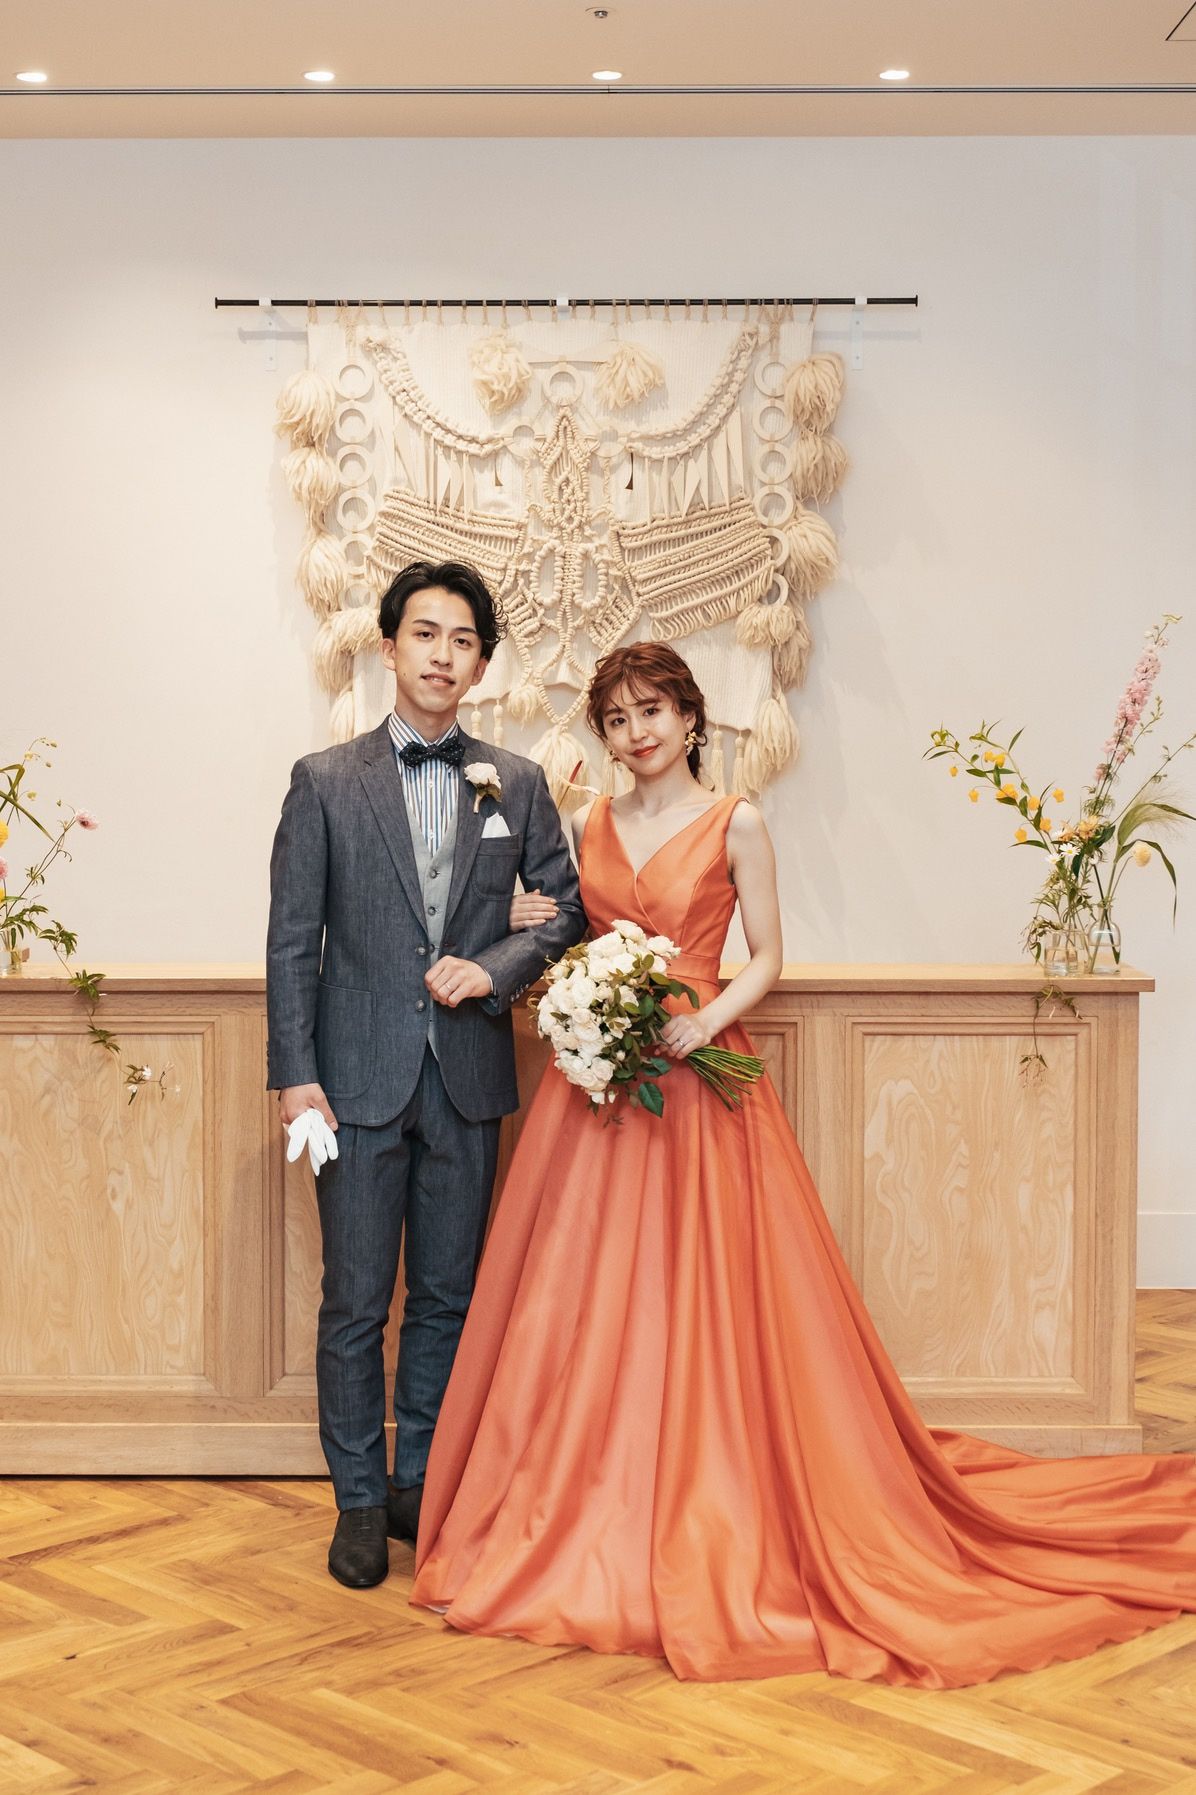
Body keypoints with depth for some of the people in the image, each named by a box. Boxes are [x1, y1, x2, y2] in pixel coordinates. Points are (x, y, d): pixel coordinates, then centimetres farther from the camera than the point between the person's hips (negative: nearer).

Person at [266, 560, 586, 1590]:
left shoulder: (516, 785, 6)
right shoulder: (325, 781, 1)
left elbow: (569, 906, 12)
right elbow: (292, 939, -1)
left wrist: (497, 967, -6)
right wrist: (294, 1073, -8)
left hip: (468, 1080, 2)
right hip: (360, 1078, -2)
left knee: (448, 1298, 11)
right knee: (355, 1303, 3)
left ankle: (424, 1486, 25)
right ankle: (361, 1501, 16)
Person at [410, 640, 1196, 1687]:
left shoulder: (735, 826, -1)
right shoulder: (590, 826, 12)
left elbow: (767, 958, -1)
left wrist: (706, 1018, -17)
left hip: (695, 1081, -4)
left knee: (703, 1306, -4)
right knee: (586, 1307, 4)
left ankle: (714, 1534, 8)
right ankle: (591, 1525, 16)